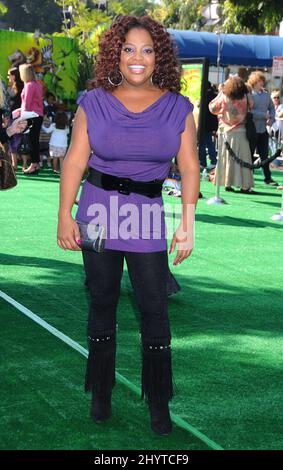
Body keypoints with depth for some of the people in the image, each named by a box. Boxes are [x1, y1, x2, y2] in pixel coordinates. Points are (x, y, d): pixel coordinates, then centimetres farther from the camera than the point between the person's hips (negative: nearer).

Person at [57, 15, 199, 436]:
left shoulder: (177, 108, 1)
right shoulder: (94, 103, 1)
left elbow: (189, 167, 0)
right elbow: (74, 161, -2)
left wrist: (187, 224, -6)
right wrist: (65, 216, -8)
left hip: (149, 216, 0)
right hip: (98, 212, 1)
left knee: (154, 308, -1)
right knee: (102, 302, 10)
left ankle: (158, 402, 11)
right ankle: (101, 392, 24)